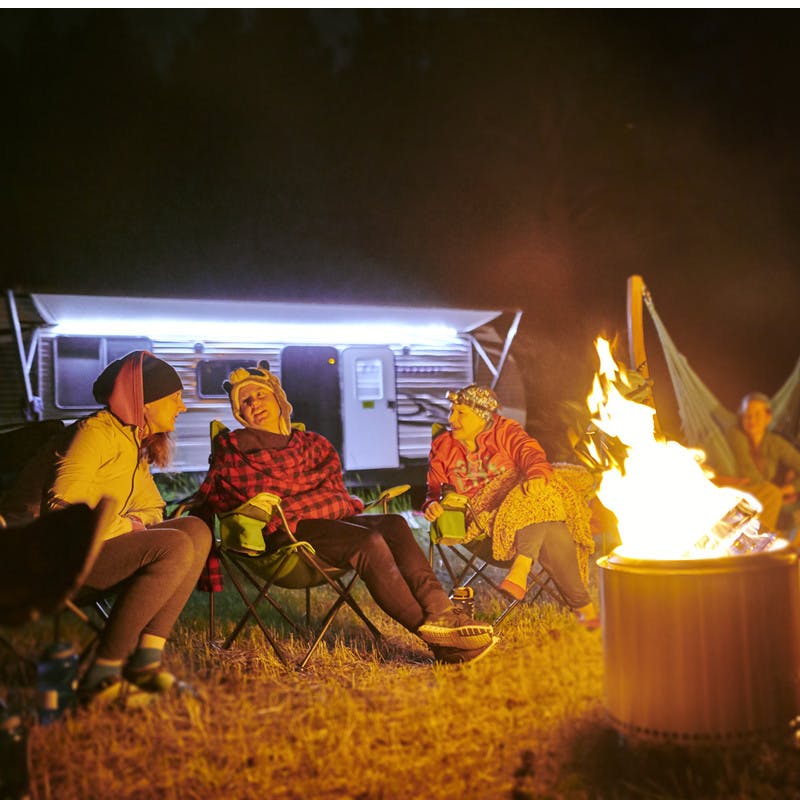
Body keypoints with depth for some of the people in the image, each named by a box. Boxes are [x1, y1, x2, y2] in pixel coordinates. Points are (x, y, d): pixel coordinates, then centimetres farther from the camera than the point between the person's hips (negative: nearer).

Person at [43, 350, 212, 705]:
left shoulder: (136, 441, 20)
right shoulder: (96, 431, -8)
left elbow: (149, 508, 18)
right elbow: (62, 505, -18)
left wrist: (131, 524, -5)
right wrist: (126, 527, -16)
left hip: (110, 542, 9)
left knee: (196, 530, -12)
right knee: (175, 547, -28)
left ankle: (146, 659, -19)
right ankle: (100, 676, -26)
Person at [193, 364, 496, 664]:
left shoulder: (312, 443, 24)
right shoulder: (233, 446, 17)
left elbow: (334, 493, 12)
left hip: (324, 520, 5)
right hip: (280, 533, -5)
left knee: (393, 524, -25)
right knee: (368, 541, -30)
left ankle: (440, 612, -36)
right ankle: (433, 634, -31)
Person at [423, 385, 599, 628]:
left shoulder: (504, 431, 8)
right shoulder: (442, 447, 14)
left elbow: (530, 453, -9)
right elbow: (435, 489, 13)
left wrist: (537, 476, -33)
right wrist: (433, 506, -12)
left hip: (522, 503, 1)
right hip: (483, 517, -1)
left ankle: (520, 568, -49)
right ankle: (583, 606, -32)